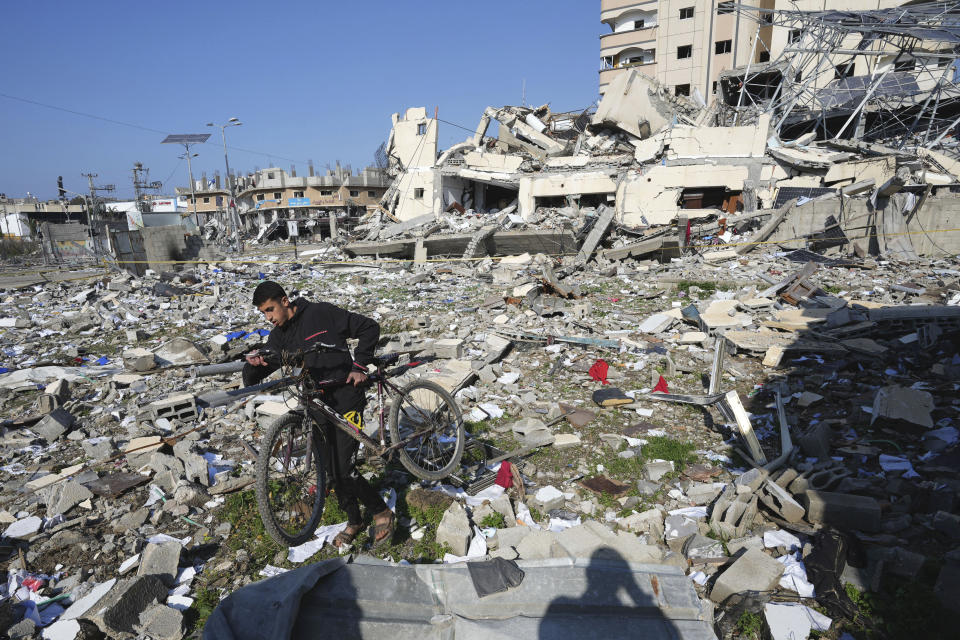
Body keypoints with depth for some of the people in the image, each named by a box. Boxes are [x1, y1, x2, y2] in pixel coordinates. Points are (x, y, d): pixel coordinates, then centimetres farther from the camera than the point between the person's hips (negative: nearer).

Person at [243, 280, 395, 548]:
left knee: (345, 469, -10)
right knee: (333, 470, 11)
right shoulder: (279, 338, 8)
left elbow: (369, 328, -5)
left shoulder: (322, 313, -8)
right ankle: (353, 521, 33)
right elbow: (251, 381, 6)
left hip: (346, 400, -6)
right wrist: (254, 364, -17)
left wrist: (359, 365, -10)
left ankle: (382, 512, 12)